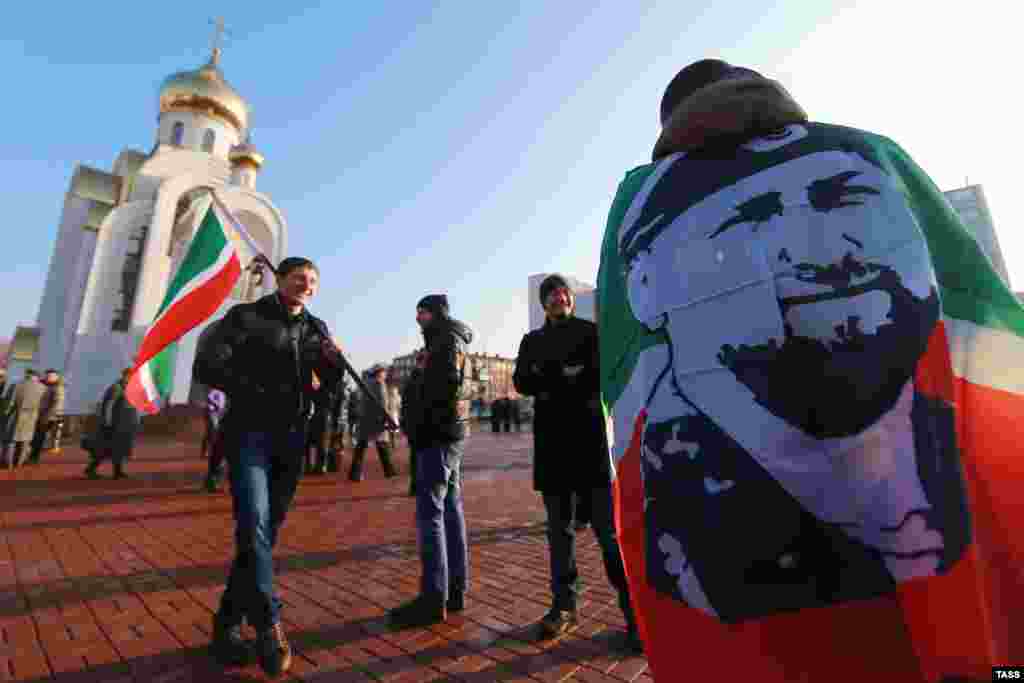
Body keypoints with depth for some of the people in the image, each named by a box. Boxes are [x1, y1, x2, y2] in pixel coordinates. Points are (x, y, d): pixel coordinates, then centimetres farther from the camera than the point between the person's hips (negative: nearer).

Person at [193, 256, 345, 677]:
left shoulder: (315, 328, 12)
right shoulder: (246, 316, 0)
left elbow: (331, 382, 9)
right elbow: (205, 367, -10)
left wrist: (333, 362, -12)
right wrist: (256, 393, -16)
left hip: (291, 442, 4)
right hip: (250, 435, -4)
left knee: (266, 533, 9)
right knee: (254, 525, -17)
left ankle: (227, 625, 24)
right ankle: (268, 626, -5)